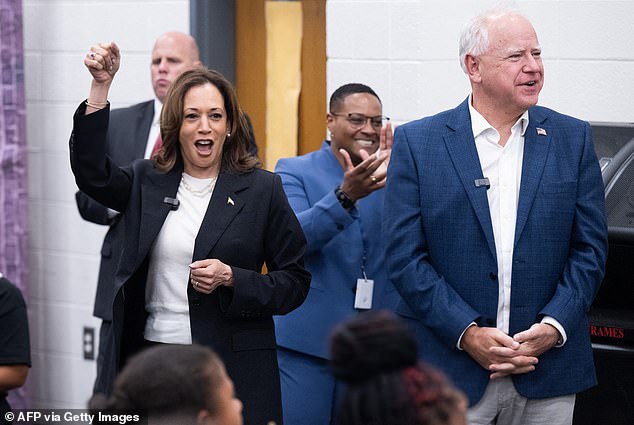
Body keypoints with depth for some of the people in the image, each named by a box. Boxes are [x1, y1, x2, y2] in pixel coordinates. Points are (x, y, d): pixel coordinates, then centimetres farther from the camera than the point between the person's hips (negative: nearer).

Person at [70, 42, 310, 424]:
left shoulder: (262, 189, 1)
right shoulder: (147, 181, 9)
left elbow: (294, 282, 1)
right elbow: (91, 172, -10)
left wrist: (230, 279, -16)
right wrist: (101, 87, -16)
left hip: (232, 365, -2)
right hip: (148, 358, 2)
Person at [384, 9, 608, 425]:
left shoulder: (573, 139, 7)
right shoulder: (417, 142, 1)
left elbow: (590, 247, 5)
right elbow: (405, 256, -4)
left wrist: (553, 327, -8)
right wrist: (466, 333, -13)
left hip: (549, 371, 2)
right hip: (451, 367, -2)